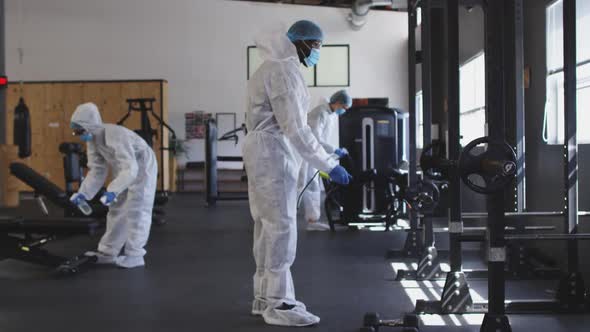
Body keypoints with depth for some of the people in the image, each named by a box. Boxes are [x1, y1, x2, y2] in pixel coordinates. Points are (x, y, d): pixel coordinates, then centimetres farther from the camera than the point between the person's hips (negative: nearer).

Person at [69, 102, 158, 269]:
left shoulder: (115, 136, -35)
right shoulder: (92, 140, -8)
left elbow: (131, 169, -41)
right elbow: (97, 170, -4)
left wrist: (112, 191, -50)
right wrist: (83, 193, -14)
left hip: (141, 168, -9)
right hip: (124, 170, 9)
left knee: (136, 211, -9)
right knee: (116, 210, 10)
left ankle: (135, 255, -2)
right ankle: (107, 252, 17)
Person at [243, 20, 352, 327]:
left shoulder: (276, 66, 19)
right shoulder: (284, 69, -15)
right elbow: (294, 127, -22)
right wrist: (329, 165, -22)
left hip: (266, 151, 11)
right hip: (273, 151, -11)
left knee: (268, 226, 13)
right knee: (282, 227, -9)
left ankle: (265, 297, 20)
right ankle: (278, 304, -5)